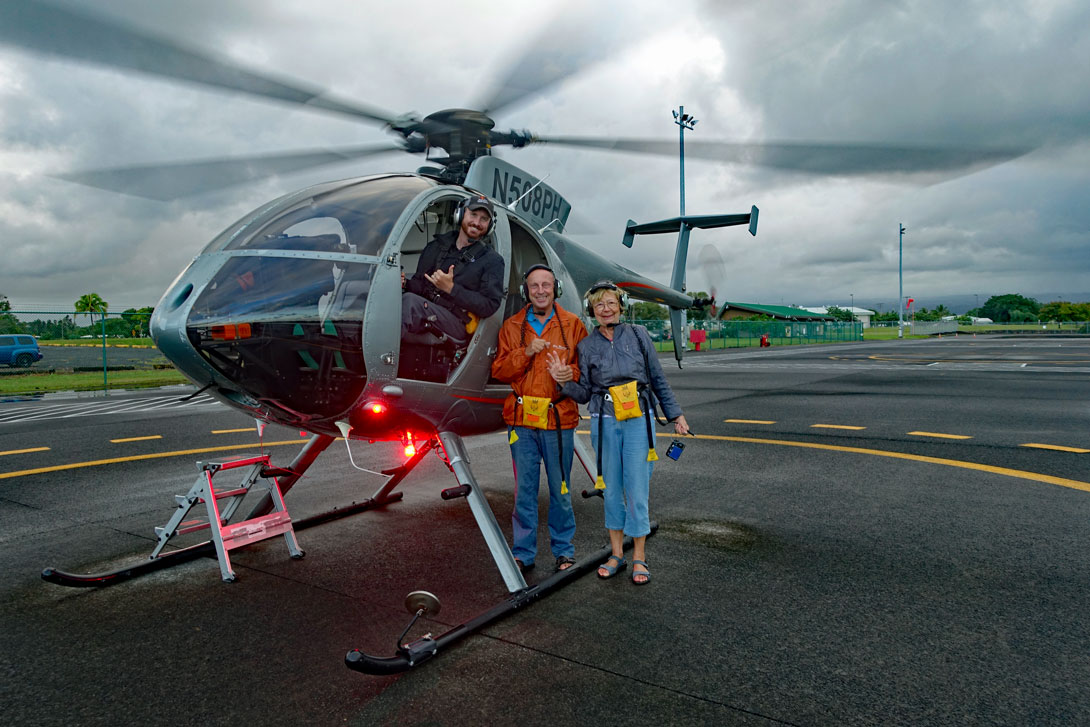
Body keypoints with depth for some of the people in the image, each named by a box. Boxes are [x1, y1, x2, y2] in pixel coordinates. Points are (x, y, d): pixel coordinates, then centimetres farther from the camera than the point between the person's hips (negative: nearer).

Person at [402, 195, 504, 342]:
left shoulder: (492, 261, 7)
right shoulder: (438, 246, 20)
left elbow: (490, 306, -5)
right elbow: (419, 284, 20)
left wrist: (451, 288, -12)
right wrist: (404, 283, -4)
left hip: (457, 327, -4)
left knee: (409, 301, -31)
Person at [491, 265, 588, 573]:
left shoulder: (572, 324, 5)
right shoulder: (512, 326, 9)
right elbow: (499, 371, 4)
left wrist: (572, 373, -15)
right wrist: (526, 352, -12)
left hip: (559, 419, -1)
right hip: (522, 419, 1)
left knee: (560, 488, 8)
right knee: (524, 489, 7)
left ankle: (563, 548, 24)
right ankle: (523, 552, 19)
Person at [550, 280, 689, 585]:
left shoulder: (638, 335, 5)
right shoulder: (586, 346, 6)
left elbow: (658, 379, 9)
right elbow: (584, 393, 7)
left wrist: (675, 415, 10)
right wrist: (563, 380, -11)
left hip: (639, 421, -1)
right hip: (604, 423, 1)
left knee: (637, 489, -1)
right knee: (611, 489, 8)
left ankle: (639, 557, 14)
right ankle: (616, 554, 23)